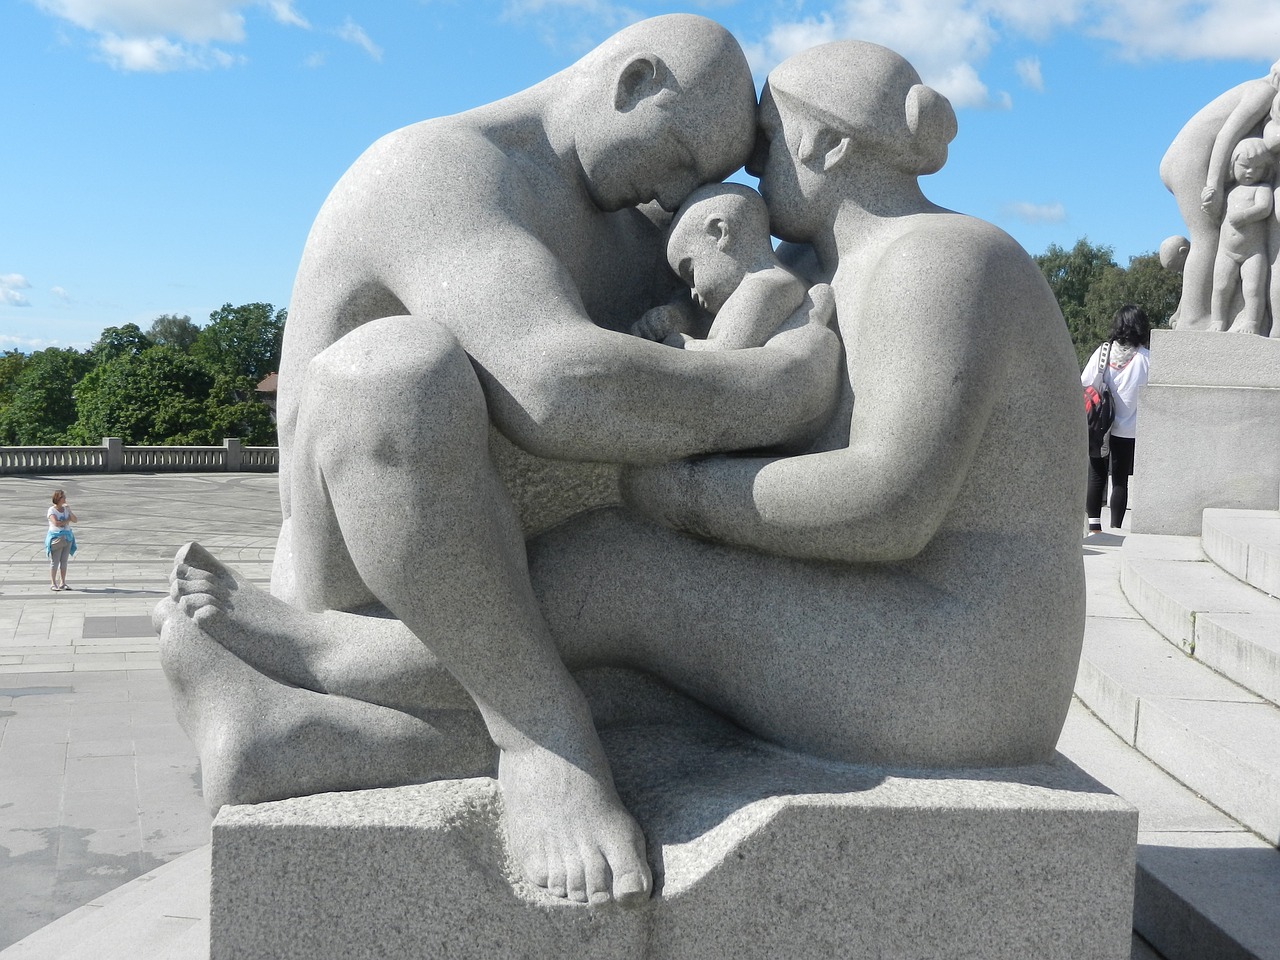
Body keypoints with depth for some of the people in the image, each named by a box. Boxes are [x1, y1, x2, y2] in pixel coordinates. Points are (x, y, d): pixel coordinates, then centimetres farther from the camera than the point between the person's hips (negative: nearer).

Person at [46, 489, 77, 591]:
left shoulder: (66, 509, 10)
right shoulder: (51, 510, -7)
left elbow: (74, 520, 5)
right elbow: (56, 523, -20)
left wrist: (69, 511, -9)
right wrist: (67, 520, -7)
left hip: (67, 537, 5)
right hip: (56, 537, -5)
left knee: (64, 561, 6)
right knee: (55, 561, -4)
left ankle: (62, 583, 10)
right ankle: (53, 584, 0)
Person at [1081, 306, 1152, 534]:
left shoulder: (1103, 351, -2)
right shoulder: (1145, 357, -7)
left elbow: (1083, 384, -1)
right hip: (1128, 429, -1)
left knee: (1096, 476, 9)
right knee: (1120, 480, 5)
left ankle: (1094, 527, 8)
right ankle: (1115, 529, 6)